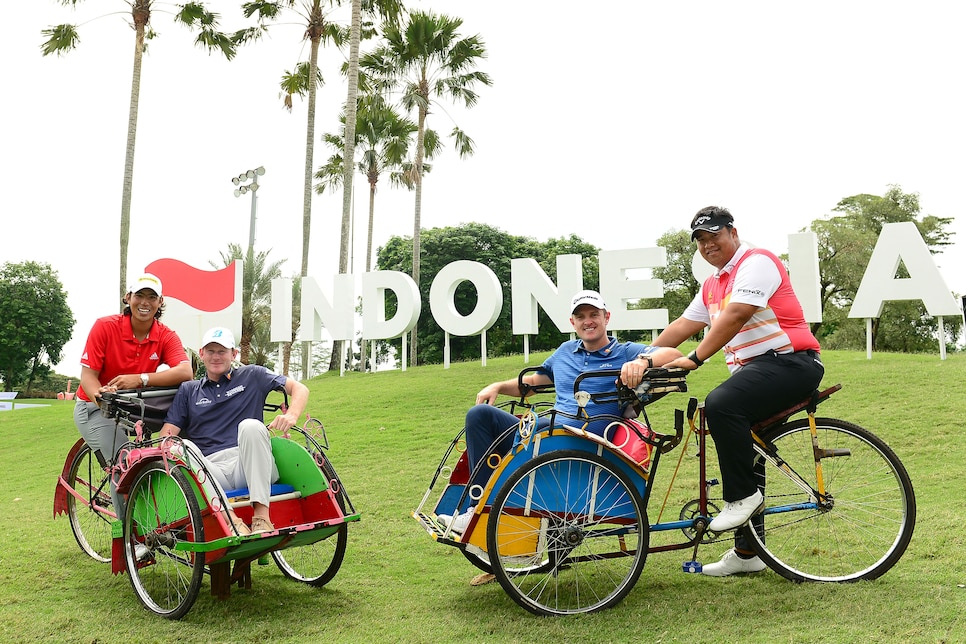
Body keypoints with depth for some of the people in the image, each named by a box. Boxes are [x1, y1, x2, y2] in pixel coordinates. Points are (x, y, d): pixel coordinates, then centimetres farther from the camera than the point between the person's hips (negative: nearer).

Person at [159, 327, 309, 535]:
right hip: (211, 473, 2)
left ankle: (261, 515, -35)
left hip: (249, 466, -2)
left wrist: (291, 416, -12)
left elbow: (299, 389, 9)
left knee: (251, 426, -30)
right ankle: (228, 517, -41)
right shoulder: (188, 390, 23)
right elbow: (168, 433, 14)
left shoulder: (251, 376, 16)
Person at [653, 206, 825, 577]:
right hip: (756, 371, 10)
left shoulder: (757, 263, -8)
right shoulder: (713, 285, 20)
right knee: (745, 452, 9)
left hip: (789, 362, -10)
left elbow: (735, 316, -21)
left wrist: (695, 358, -24)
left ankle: (743, 495, -17)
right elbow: (683, 325, 20)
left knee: (721, 404, -32)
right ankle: (747, 553, 18)